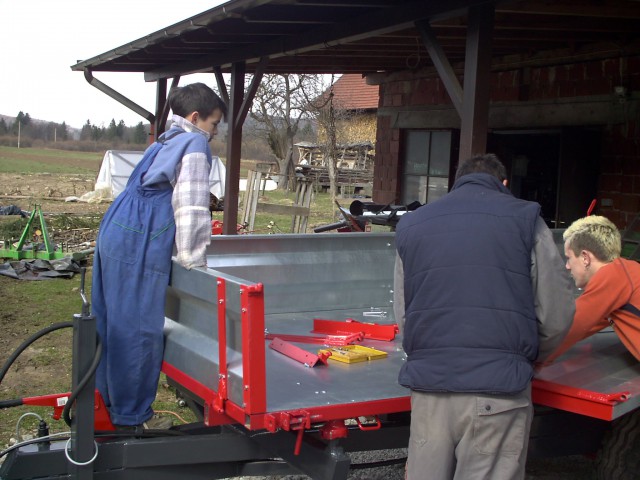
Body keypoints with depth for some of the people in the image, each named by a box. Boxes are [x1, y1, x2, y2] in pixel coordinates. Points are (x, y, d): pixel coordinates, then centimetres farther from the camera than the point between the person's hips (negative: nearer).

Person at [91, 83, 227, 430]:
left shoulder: (164, 144, 26)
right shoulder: (194, 145, -3)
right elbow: (191, 207, -11)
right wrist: (194, 260, -7)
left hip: (115, 234, 10)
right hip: (139, 245, -10)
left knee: (112, 324, 16)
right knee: (139, 331, -3)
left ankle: (109, 402, 28)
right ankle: (133, 417, 5)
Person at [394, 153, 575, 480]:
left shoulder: (411, 224, 14)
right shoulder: (525, 217, 5)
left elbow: (402, 316, 12)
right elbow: (556, 316, 4)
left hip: (428, 382, 3)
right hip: (498, 391, -3)